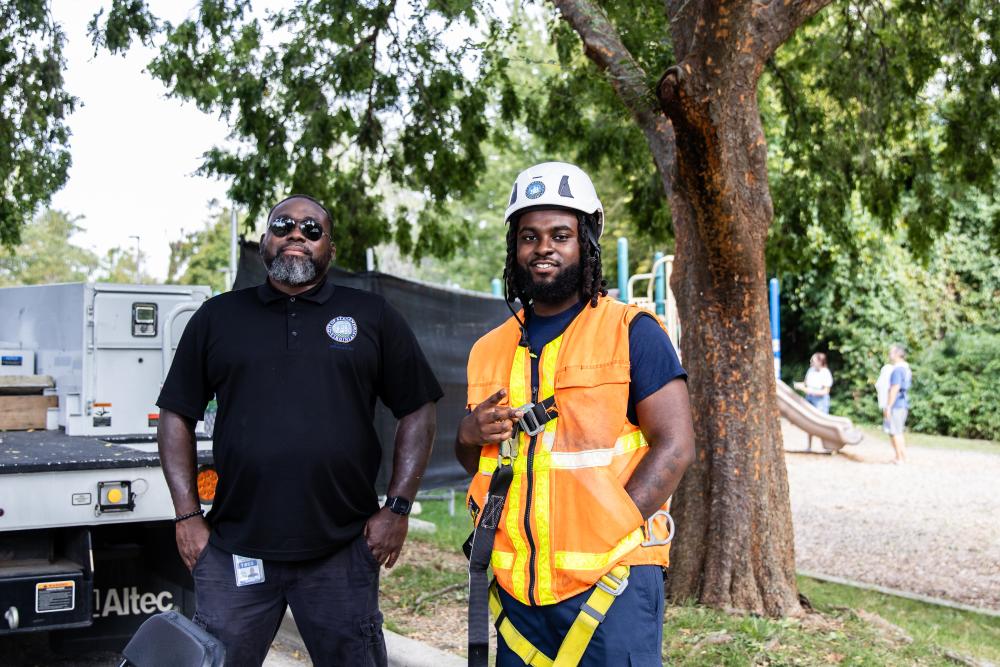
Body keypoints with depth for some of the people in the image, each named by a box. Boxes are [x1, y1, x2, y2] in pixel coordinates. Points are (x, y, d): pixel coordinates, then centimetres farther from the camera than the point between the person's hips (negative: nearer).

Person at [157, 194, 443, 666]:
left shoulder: (372, 316, 7)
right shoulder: (217, 317, 10)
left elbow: (417, 411, 7)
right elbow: (176, 416, 10)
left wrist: (398, 508, -1)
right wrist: (187, 516, 1)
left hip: (342, 554, 0)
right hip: (234, 554, 1)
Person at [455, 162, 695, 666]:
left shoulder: (630, 332, -2)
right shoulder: (489, 350, 13)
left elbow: (674, 445, -9)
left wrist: (605, 536, -16)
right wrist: (470, 435, -1)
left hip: (611, 584, -4)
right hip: (518, 587, 5)